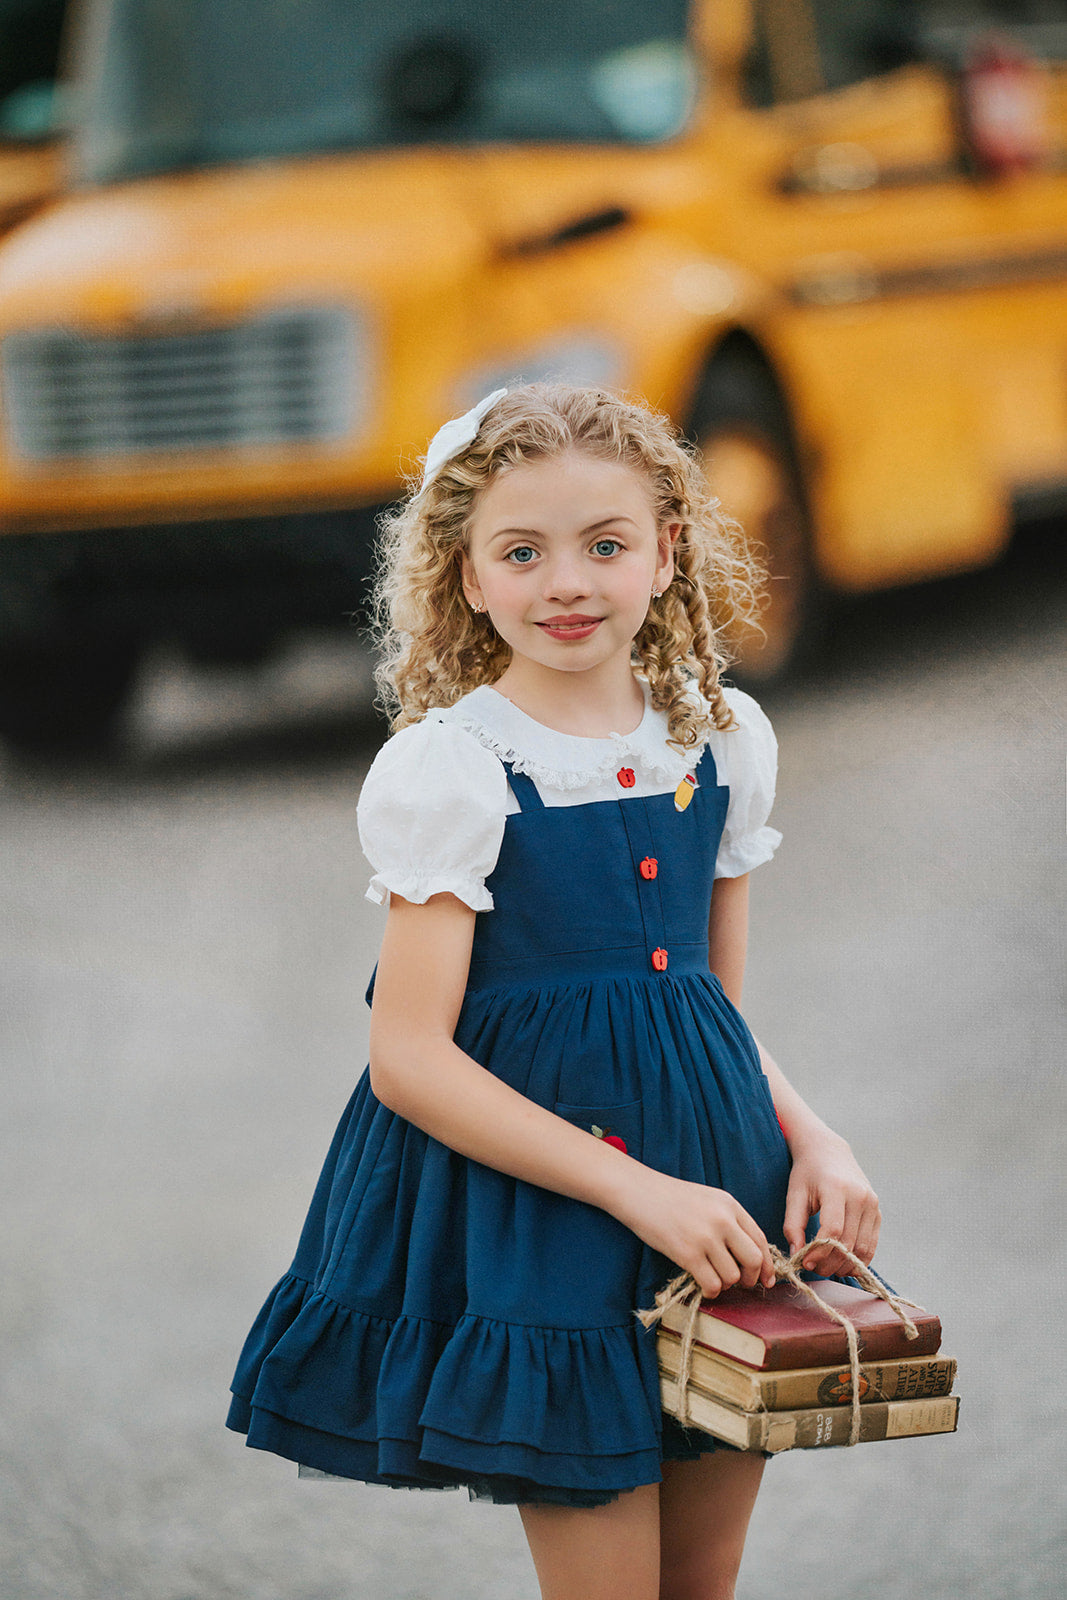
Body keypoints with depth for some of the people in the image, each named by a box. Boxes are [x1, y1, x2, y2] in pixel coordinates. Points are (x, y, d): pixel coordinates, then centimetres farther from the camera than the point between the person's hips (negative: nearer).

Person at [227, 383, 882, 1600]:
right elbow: (409, 1059, -14)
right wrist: (638, 1190, -19)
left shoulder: (726, 739, 7)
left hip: (713, 1169, 6)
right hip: (534, 1206, -5)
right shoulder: (449, 769, -10)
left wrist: (814, 1140, -3)